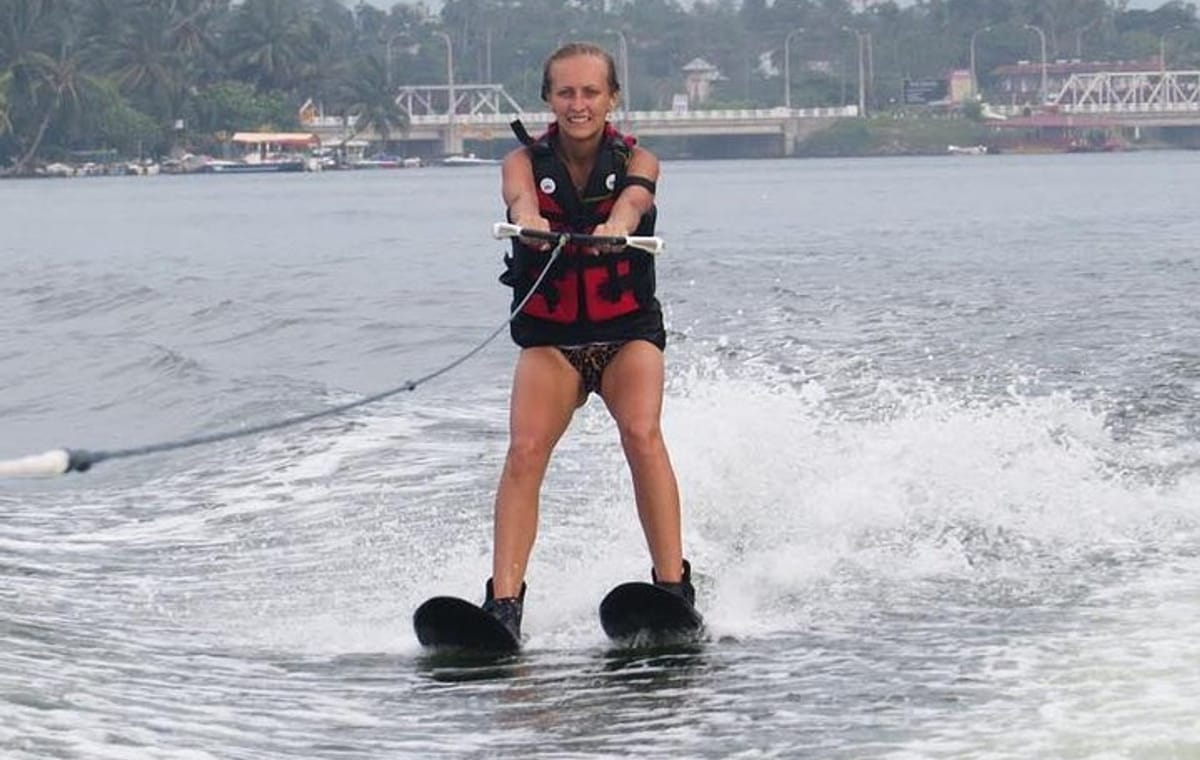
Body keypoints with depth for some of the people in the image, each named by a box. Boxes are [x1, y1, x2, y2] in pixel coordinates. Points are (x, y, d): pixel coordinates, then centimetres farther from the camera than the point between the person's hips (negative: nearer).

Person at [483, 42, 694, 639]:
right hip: (549, 336, 0)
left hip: (628, 330, 0)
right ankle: (503, 602, -25)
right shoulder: (526, 160, -5)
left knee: (642, 435, -24)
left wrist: (615, 227, -53)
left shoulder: (635, 159, -4)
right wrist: (530, 222, -54)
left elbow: (633, 198, -28)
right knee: (525, 451, -19)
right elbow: (520, 195, -29)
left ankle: (674, 588, -25)